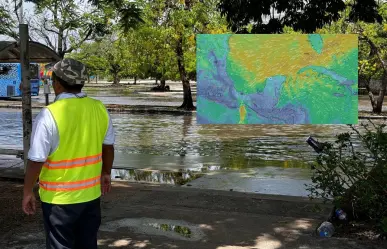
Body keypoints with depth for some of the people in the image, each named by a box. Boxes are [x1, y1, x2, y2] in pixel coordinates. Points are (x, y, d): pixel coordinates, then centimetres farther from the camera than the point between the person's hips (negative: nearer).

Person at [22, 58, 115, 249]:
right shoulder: (99, 109, -3)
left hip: (59, 198, -4)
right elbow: (108, 147, 9)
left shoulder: (49, 115, -19)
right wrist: (106, 173, 25)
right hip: (91, 193, 5)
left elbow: (36, 160, -16)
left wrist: (28, 192, -2)